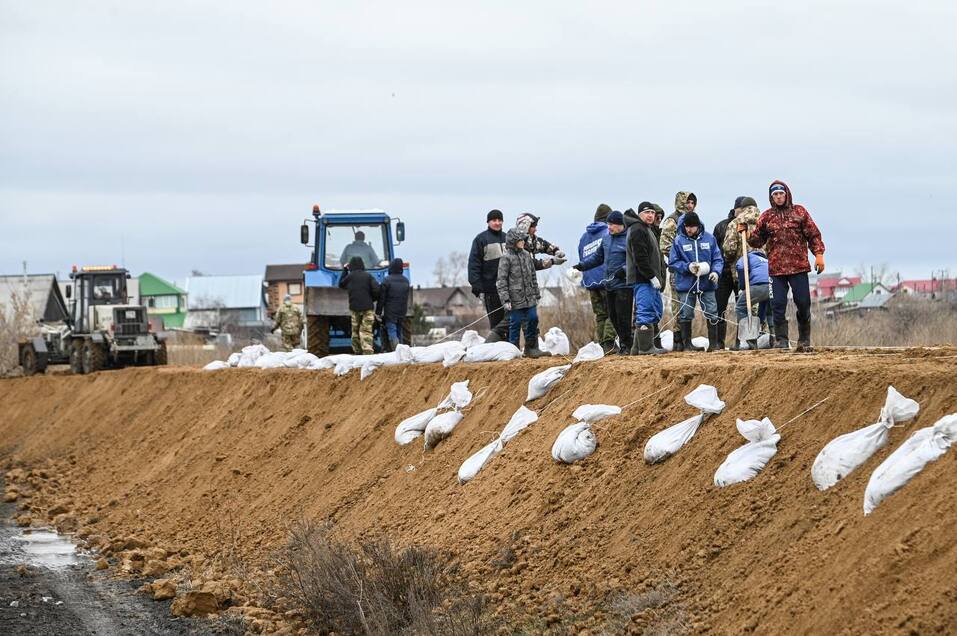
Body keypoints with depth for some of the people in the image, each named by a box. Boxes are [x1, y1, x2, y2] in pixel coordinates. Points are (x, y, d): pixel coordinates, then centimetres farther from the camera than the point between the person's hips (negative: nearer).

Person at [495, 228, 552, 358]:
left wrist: (536, 294, 16)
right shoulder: (506, 258, -9)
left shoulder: (526, 255, 11)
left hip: (530, 298, 6)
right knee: (515, 324, -1)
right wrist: (505, 300, -16)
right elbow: (501, 280, -11)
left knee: (533, 320, 6)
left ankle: (532, 348, 16)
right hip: (516, 299, -6)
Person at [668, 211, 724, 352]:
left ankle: (713, 343, 9)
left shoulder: (709, 238, 3)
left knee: (712, 314, 1)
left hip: (707, 283, 1)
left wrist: (716, 271, -12)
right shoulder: (679, 240, -1)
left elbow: (718, 259, 7)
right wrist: (687, 267, -15)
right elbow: (672, 263, 0)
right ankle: (687, 343, 15)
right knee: (686, 315, 4)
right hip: (686, 285, -1)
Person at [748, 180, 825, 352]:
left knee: (803, 303, 0)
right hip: (776, 268, 1)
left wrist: (818, 254, -5)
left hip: (799, 267, -1)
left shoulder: (799, 212, 6)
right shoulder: (766, 216, 10)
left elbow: (813, 234, 4)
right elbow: (757, 241, 11)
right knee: (778, 305, -3)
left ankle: (804, 340, 12)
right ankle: (782, 340, 4)